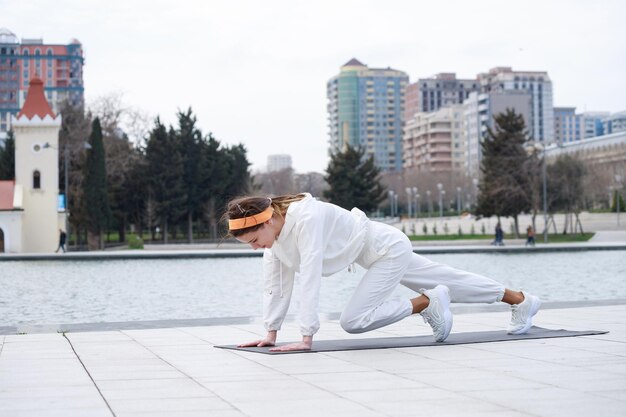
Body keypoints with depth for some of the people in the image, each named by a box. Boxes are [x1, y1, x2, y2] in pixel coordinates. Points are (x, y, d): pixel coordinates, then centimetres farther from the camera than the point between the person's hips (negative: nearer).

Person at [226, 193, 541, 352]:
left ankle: (428, 303, -1)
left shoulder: (305, 219, -35)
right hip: (380, 253, 8)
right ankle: (521, 300, 40)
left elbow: (309, 278, -38)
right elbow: (276, 282, -3)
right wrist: (271, 333, -5)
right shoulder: (271, 228, -9)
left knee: (353, 321, -17)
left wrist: (306, 338, -38)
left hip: (389, 250, -8)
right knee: (448, 283, 21)